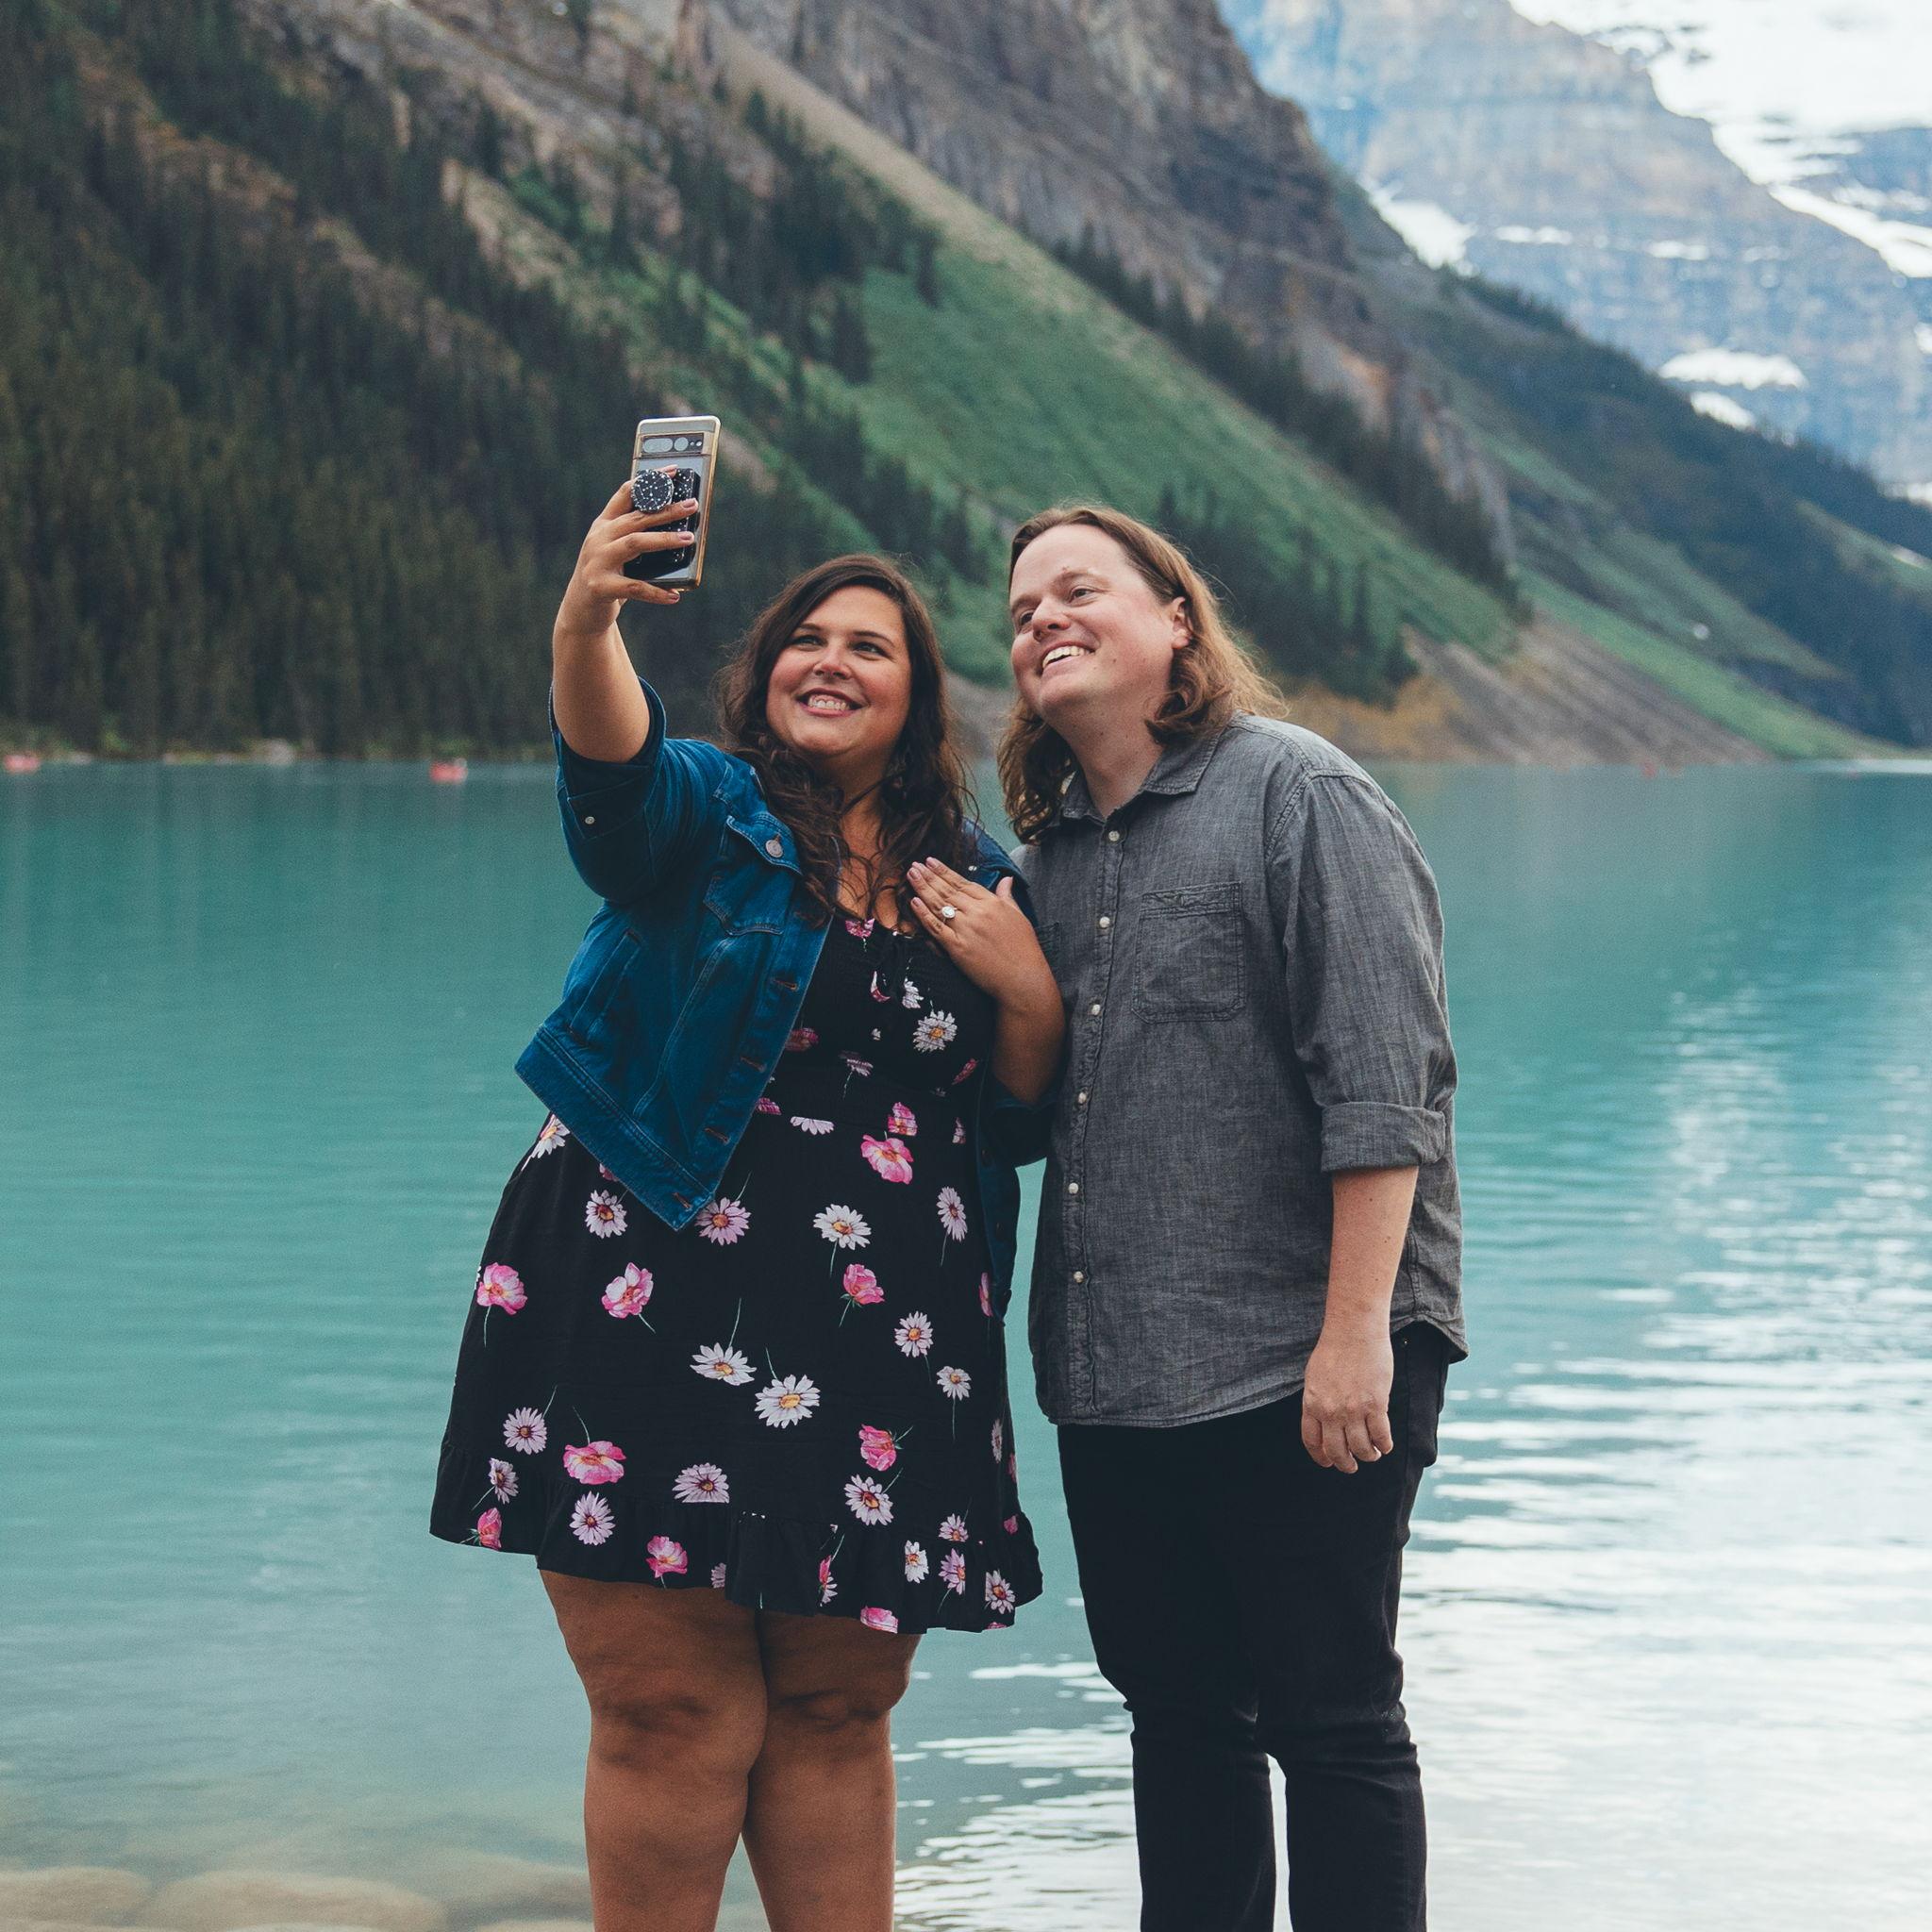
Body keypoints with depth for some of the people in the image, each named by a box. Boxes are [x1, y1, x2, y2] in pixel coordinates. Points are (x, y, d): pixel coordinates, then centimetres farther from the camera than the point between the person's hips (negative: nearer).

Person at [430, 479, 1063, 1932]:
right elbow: (612, 758, -22)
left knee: (837, 1713, 9)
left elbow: (1026, 1110, 16)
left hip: (882, 1347, 4)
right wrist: (585, 623, -43)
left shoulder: (977, 884, 14)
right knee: (674, 1716, -4)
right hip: (658, 1310, -3)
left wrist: (1027, 990, -4)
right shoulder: (704, 817, 3)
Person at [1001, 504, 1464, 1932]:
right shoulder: (1059, 841, 16)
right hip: (1112, 1376, 7)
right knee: (1176, 1710, 14)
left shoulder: (1301, 796, -7)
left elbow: (1383, 1087, -16)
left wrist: (1354, 1330, -21)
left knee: (1330, 1719, 2)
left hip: (1294, 1369, -7)